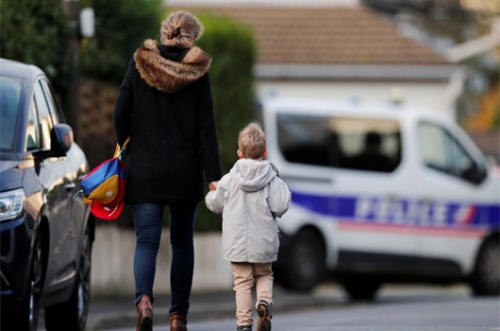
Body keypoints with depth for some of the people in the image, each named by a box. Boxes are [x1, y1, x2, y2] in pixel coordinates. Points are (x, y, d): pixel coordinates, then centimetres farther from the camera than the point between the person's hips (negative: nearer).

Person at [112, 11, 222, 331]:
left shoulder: (140, 64, -3)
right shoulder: (197, 70, -5)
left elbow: (120, 115, -2)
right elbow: (206, 128, -6)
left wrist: (127, 149, 17)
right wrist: (214, 176, -5)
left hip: (145, 169, 0)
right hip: (185, 171, 0)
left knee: (147, 240, -2)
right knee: (182, 242, 14)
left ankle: (144, 299, -28)